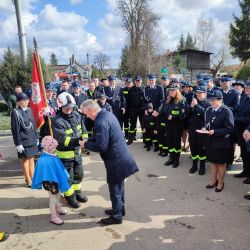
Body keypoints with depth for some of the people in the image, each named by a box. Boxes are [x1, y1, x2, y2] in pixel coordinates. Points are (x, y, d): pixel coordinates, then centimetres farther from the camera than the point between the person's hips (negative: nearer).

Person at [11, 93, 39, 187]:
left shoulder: (29, 110, 7)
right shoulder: (15, 112, -11)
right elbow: (15, 129, -13)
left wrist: (36, 137, 12)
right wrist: (18, 143, -15)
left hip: (32, 140, 6)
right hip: (24, 141, -6)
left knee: (31, 159, 14)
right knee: (25, 160, 7)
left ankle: (32, 178, 27)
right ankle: (29, 180, 20)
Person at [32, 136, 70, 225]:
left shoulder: (53, 156, 0)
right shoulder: (44, 160, -30)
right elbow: (46, 176, -28)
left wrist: (61, 180, 21)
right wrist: (50, 186, -24)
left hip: (57, 181, 9)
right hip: (51, 183, -9)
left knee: (58, 196, 27)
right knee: (53, 199, 6)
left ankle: (59, 209, 49)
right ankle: (53, 217, 22)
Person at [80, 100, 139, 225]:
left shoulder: (101, 122, -26)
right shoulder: (107, 114, 5)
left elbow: (101, 147, -25)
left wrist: (86, 144, -10)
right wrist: (89, 140, 6)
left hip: (115, 159, -10)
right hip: (120, 155, 10)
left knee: (114, 188, 8)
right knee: (118, 185, 23)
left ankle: (117, 216, 25)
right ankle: (120, 209, 41)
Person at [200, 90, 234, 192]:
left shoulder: (227, 111, -16)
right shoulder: (209, 110, 3)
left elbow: (229, 129, -18)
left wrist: (214, 132, -26)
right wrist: (205, 128, -8)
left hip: (221, 142, -5)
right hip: (210, 141, 6)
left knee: (221, 163, 12)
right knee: (212, 162, 19)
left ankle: (220, 183, 30)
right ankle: (213, 180, 38)